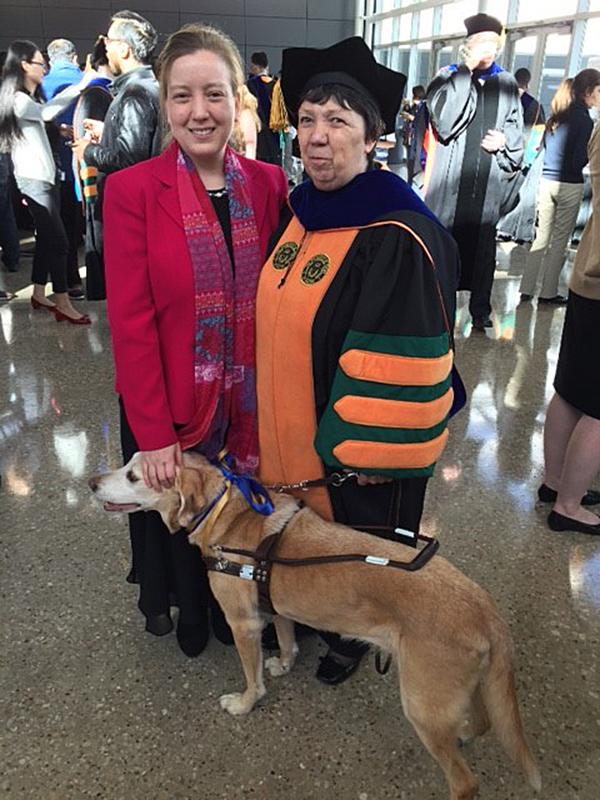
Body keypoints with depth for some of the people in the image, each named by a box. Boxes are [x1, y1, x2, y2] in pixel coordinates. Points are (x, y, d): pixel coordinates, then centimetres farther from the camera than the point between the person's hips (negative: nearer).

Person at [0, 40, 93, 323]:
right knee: (58, 240, -11)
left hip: (43, 177, 10)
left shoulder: (29, 97, 19)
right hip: (34, 180, -10)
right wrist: (82, 84, -27)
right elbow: (47, 111, -27)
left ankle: (39, 294, 20)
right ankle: (62, 303, -7)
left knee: (46, 238, 12)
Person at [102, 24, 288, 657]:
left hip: (252, 403, 3)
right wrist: (154, 434, -16)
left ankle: (233, 610, 50)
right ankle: (190, 613, 50)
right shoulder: (131, 190, -12)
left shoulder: (269, 184, -2)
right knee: (179, 517, 20)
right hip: (170, 408, -2)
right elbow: (130, 321, -14)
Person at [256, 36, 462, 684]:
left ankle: (354, 635, 46)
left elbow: (399, 363, -24)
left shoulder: (397, 238, -25)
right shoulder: (300, 210, 1)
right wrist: (270, 418, 15)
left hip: (355, 442, -7)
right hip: (288, 427, 7)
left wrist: (366, 452, -18)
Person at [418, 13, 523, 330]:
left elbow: (515, 127, 19)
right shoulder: (448, 76, 2)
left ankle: (480, 309, 19)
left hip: (487, 183, 3)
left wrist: (505, 140, -3)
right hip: (449, 180, -3)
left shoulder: (506, 83, 10)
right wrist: (467, 69, -15)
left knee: (482, 247, 8)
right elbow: (442, 118, -16)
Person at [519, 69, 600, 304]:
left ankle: (526, 289, 11)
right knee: (560, 241, 4)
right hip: (569, 186, -6)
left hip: (546, 182, 6)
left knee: (541, 238, 11)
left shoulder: (556, 116, 8)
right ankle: (548, 292, 10)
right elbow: (578, 162, -16)